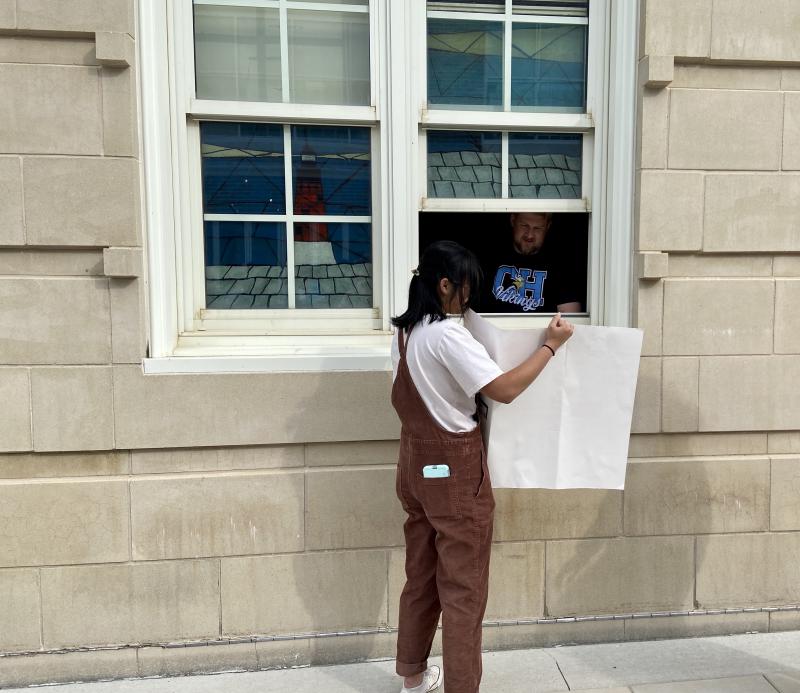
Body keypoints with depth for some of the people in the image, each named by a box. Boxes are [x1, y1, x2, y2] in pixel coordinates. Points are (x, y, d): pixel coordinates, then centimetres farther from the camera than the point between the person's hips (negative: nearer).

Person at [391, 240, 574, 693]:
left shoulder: (406, 332, 6)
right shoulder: (448, 336, -21)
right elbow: (504, 390, -23)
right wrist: (551, 346, -14)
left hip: (417, 461, 9)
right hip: (455, 467, -9)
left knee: (422, 573, 21)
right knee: (463, 586, 5)